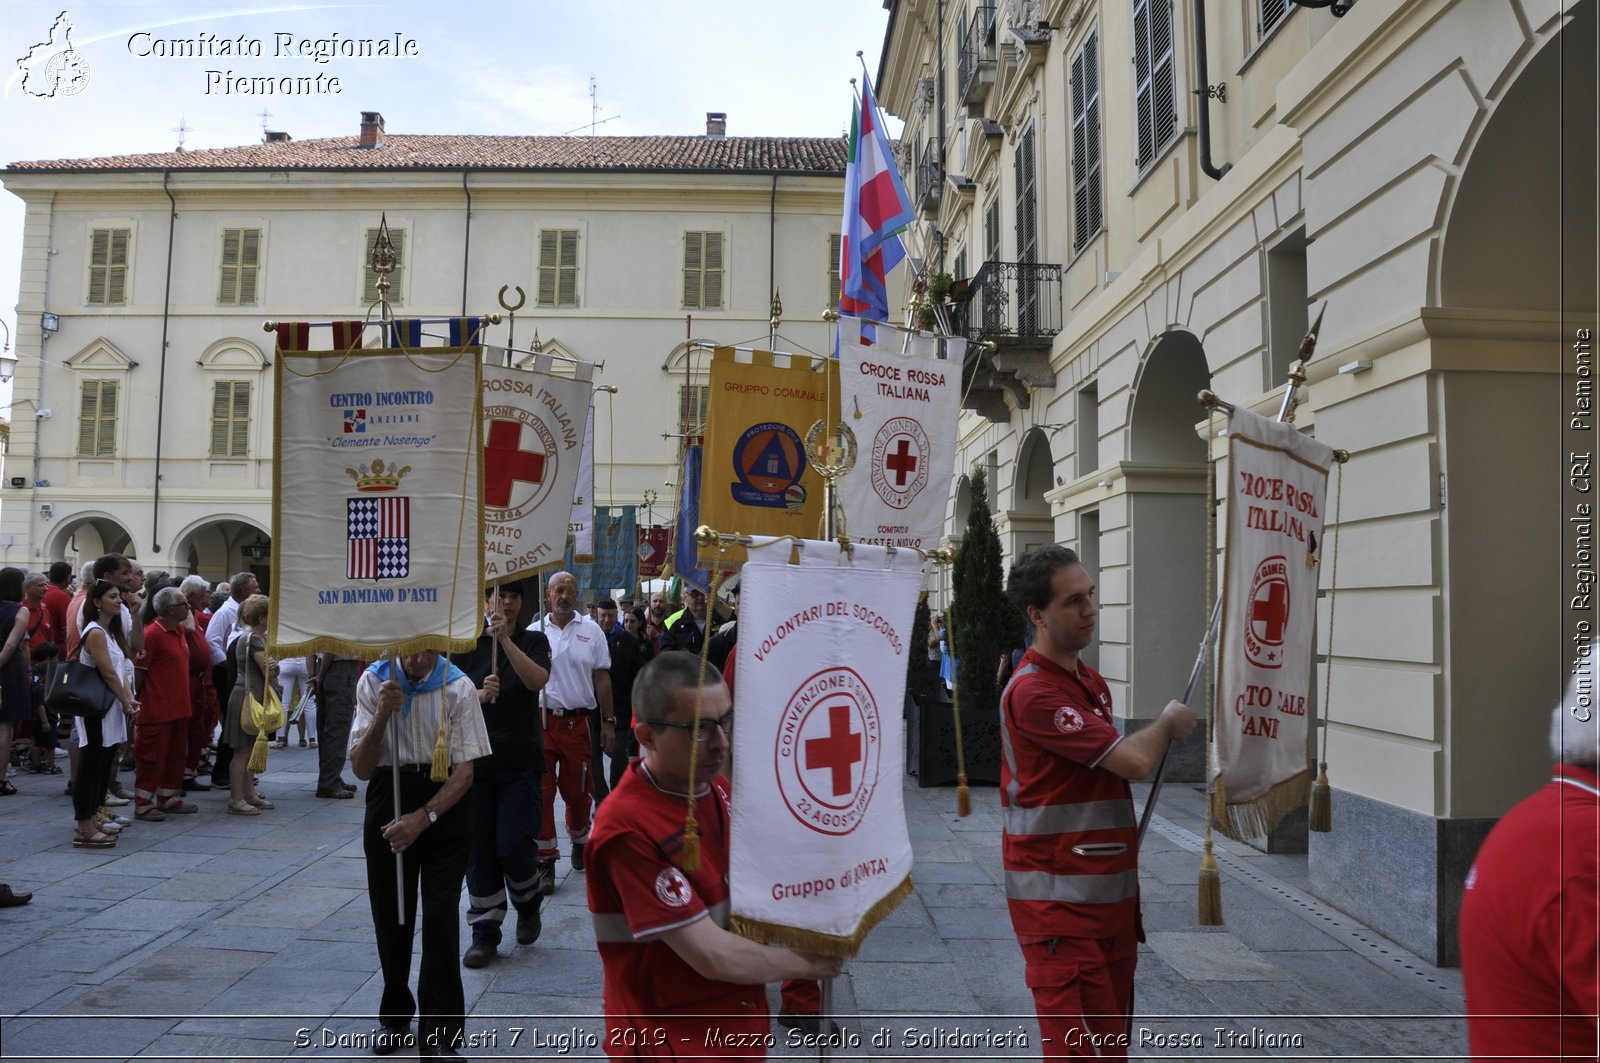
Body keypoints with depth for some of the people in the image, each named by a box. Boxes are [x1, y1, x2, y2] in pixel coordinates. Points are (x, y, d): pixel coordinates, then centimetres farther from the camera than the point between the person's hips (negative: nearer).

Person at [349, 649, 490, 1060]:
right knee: (389, 917, 12)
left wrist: (423, 817, -21)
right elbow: (361, 768, -6)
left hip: (445, 805, -2)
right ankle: (395, 1016, 32)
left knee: (440, 917, -5)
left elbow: (464, 772, -10)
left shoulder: (458, 687, -11)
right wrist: (382, 715, -21)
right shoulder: (372, 682, -5)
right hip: (387, 803, 3)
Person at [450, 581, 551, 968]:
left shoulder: (533, 641, 4)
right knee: (479, 848, 3)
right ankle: (484, 932, 16)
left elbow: (537, 680, -16)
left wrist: (505, 638, -23)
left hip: (520, 761, -2)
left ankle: (528, 903, 23)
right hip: (476, 760, 2)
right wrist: (480, 694, -18)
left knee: (513, 845, -8)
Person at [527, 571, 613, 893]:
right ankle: (545, 860, 8)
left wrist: (608, 721, 5)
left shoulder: (591, 631, 5)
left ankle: (579, 840, 35)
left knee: (577, 790, 9)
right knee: (541, 791, -1)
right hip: (541, 720, 0)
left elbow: (601, 677, 7)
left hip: (578, 721, 1)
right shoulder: (534, 631, 3)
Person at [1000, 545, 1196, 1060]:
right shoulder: (1033, 692, -19)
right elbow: (1135, 760, -22)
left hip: (1111, 889, 9)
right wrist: (1168, 722, -2)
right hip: (1058, 897, -9)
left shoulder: (1093, 683, 13)